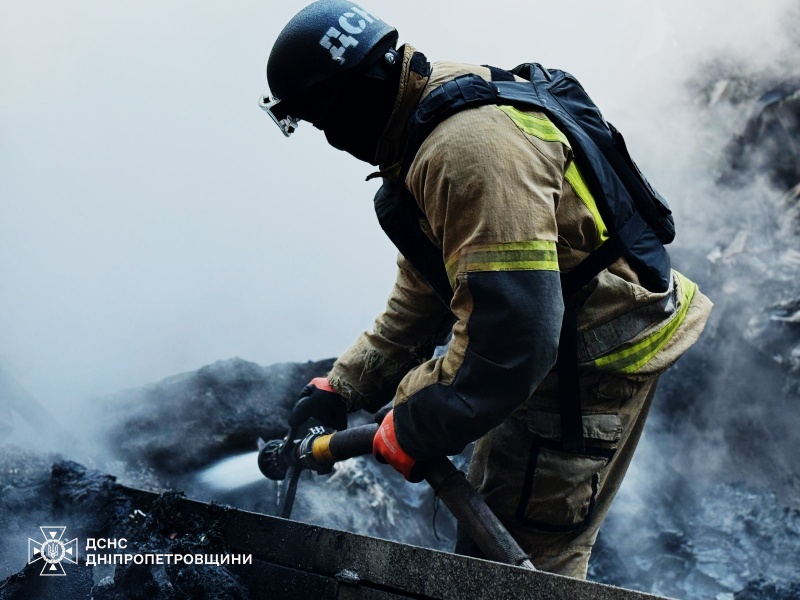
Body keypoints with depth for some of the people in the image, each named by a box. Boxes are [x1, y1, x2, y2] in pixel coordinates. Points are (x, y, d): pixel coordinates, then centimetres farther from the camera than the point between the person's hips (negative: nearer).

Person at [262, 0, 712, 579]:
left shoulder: (470, 149, -28)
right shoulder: (424, 148, 8)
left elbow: (509, 332, -33)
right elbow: (421, 299, 15)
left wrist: (415, 426, -21)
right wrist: (339, 388, 10)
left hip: (593, 366, -11)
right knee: (487, 518, 23)